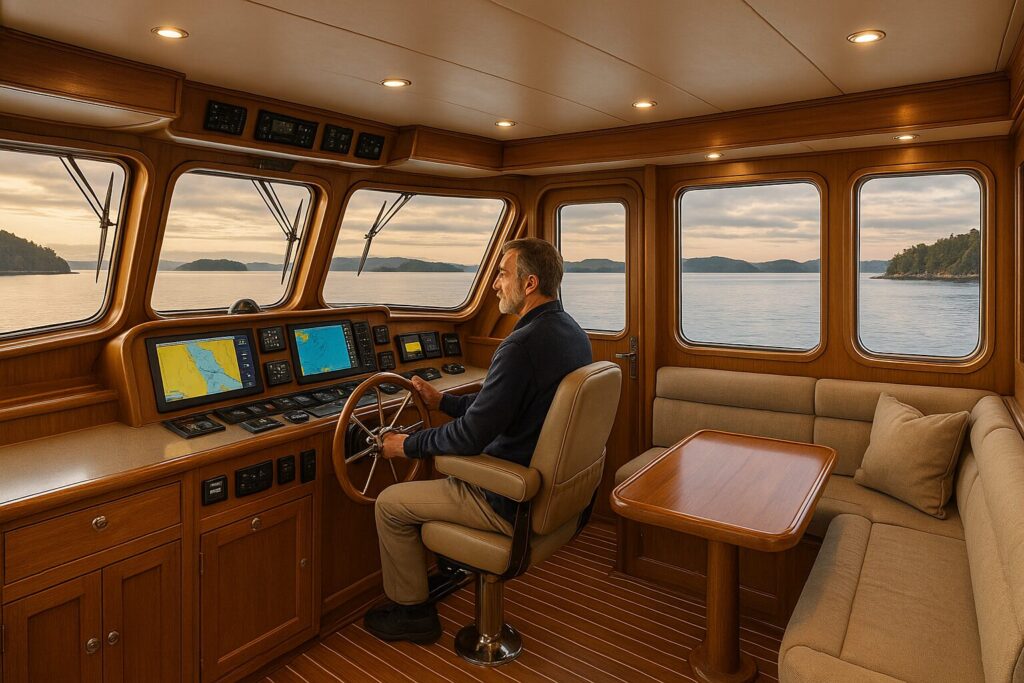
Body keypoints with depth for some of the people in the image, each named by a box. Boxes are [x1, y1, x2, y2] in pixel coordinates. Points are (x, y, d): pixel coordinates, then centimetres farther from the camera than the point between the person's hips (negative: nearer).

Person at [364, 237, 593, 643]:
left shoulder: (522, 345, -27)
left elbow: (471, 435, -25)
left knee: (389, 503, 5)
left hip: (514, 503, -9)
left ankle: (411, 611, 22)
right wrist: (442, 401, 14)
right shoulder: (573, 333, 3)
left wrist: (407, 446, -8)